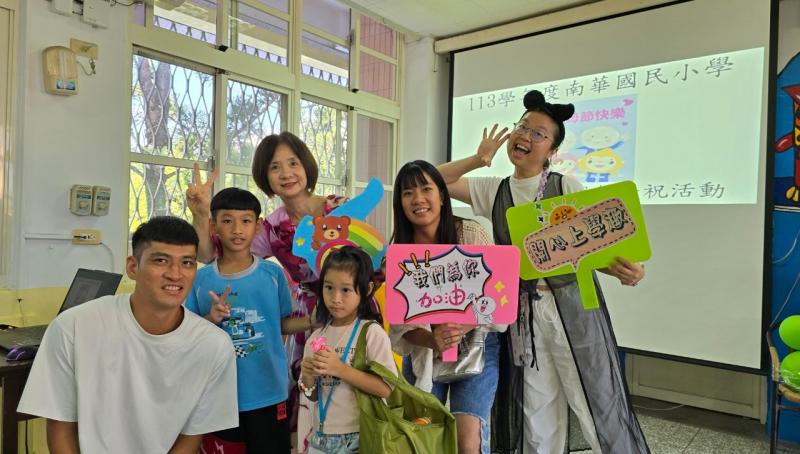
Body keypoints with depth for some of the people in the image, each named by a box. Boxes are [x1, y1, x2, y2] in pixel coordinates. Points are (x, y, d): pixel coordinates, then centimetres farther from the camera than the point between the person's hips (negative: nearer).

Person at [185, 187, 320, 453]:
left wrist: (313, 320, -13)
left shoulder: (273, 274, -6)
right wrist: (210, 320, -17)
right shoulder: (201, 279, -4)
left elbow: (282, 325, 3)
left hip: (268, 392, -1)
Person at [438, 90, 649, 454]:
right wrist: (478, 160, -5)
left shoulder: (567, 188, -2)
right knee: (535, 421, 13)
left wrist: (622, 268, -28)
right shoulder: (493, 191, 7)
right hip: (521, 314, 3)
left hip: (571, 305, -2)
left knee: (598, 408, 6)